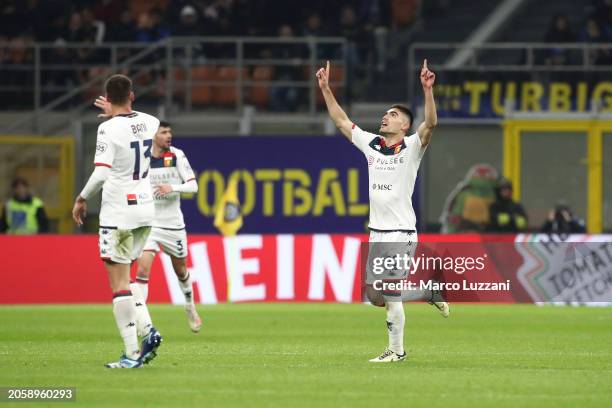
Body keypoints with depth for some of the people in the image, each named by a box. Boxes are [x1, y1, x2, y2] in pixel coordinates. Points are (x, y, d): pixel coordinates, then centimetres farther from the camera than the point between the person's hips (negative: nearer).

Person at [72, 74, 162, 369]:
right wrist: (117, 114, 41)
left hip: (118, 213, -7)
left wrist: (82, 199, -7)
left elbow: (101, 173, -21)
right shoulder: (149, 122, 4)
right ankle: (147, 329, -1)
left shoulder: (109, 128, -15)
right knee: (124, 277, 19)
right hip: (145, 209, 7)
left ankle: (131, 354, -9)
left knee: (119, 281, -4)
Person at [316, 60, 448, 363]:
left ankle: (396, 350, 5)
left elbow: (431, 124, -20)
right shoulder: (370, 144, 12)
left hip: (401, 233, -6)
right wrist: (325, 88, 13)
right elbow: (341, 120, 18)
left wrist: (427, 90, -32)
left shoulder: (412, 147, -4)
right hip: (376, 233, 6)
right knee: (375, 295, 5)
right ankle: (427, 293, 26)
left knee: (389, 294, -9)